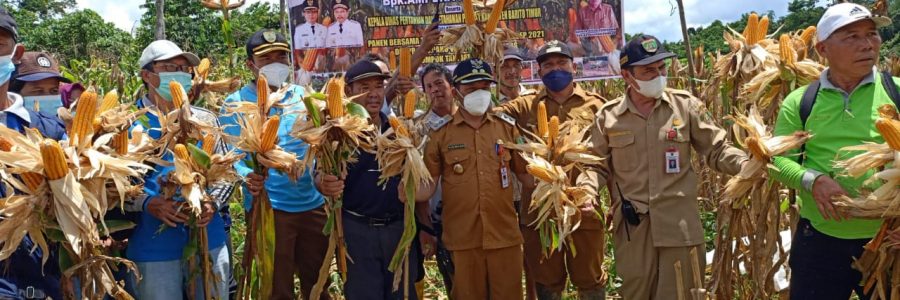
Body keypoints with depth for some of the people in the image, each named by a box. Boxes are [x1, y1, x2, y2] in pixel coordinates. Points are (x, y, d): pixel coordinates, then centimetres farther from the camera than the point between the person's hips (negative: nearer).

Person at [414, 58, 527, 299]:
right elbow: (427, 187, -1)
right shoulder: (440, 132, -1)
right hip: (462, 238, -1)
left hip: (504, 235, 2)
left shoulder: (507, 126, 5)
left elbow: (525, 173, 12)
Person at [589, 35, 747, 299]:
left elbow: (717, 151, 2)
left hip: (679, 225, 0)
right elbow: (598, 166, 7)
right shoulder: (608, 116, 1)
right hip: (632, 227, 1)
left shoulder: (686, 105, 0)